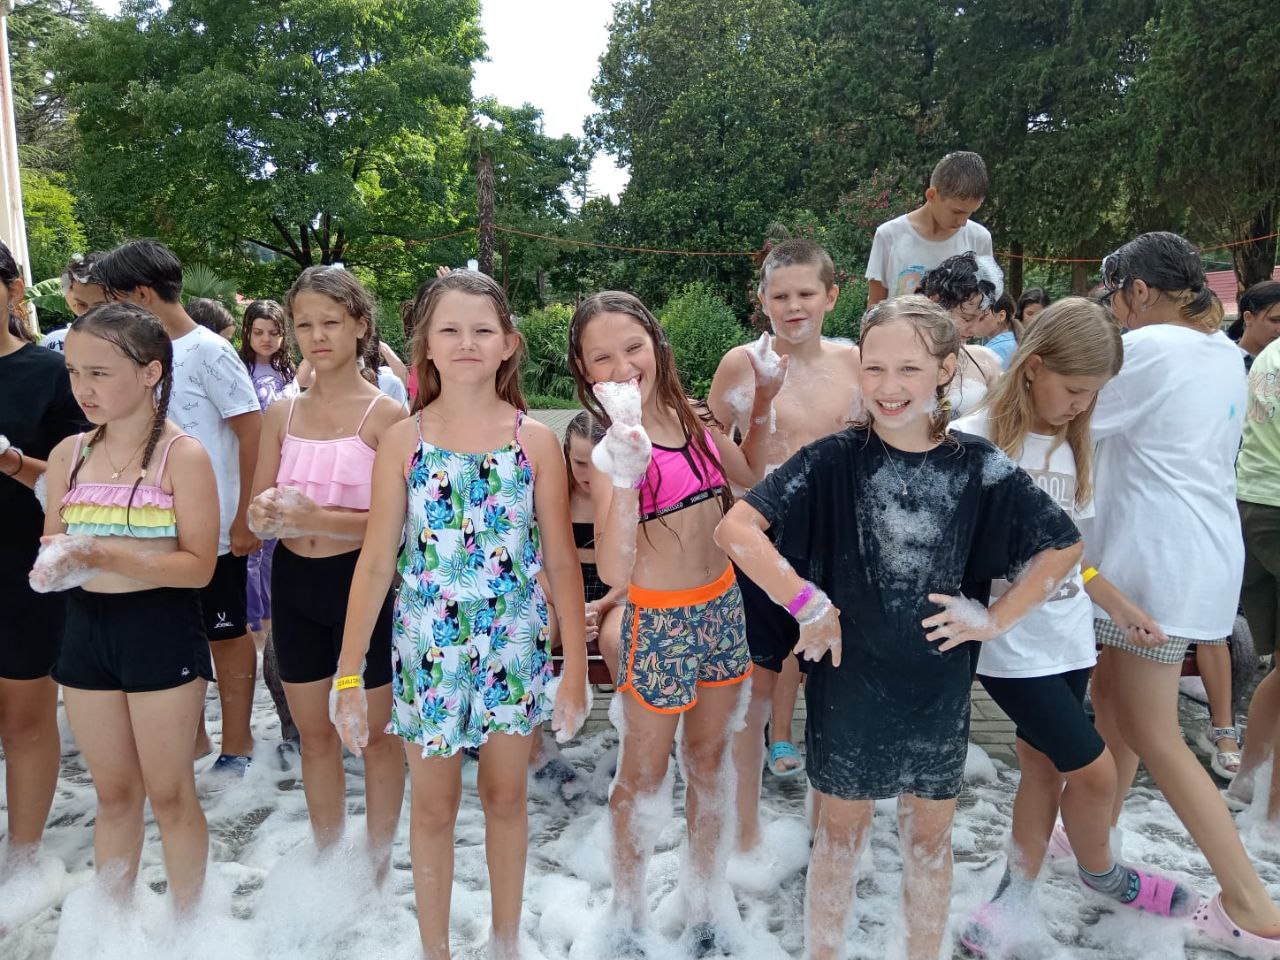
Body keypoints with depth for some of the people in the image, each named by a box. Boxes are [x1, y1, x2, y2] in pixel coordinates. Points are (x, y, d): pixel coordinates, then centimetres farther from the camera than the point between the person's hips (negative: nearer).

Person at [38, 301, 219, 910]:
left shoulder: (182, 455, -11)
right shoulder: (68, 455, 4)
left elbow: (199, 565, -15)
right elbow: (51, 550, 11)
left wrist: (103, 554, -24)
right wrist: (54, 566, -12)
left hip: (161, 628, -5)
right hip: (85, 627, 5)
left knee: (168, 794, 8)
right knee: (114, 793, 18)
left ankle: (188, 923, 28)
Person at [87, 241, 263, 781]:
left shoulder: (209, 352, -13)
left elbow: (253, 433, -14)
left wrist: (245, 520, -16)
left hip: (214, 529, -7)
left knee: (225, 634, 7)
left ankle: (237, 744, 23)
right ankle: (191, 736, 33)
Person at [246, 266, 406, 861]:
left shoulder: (384, 414, -10)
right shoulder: (281, 414, 5)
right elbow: (258, 507, 7)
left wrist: (314, 517, -26)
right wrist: (266, 514, -15)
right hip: (294, 582, 5)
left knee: (374, 734, 11)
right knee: (314, 733, 17)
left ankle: (377, 867, 31)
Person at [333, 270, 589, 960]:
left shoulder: (535, 441, -5)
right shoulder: (403, 442, -4)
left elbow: (560, 560, -3)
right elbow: (376, 563, -2)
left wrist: (575, 667, -3)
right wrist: (349, 674, -3)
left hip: (514, 642, 0)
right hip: (428, 644, 0)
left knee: (506, 797, 16)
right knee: (432, 805, 14)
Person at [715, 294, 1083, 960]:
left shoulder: (979, 468, -6)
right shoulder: (836, 459, -12)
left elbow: (1064, 545, 4)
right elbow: (735, 528, -20)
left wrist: (997, 618, -3)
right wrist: (806, 602, -22)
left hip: (938, 685, 2)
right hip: (848, 680, -2)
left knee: (929, 833, 19)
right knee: (842, 828, 16)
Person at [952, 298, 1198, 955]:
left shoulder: (1072, 446, 10)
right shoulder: (973, 441, -14)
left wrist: (1118, 604, 16)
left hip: (1067, 636, 7)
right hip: (1009, 641, -6)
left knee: (1044, 765, 12)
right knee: (1094, 768, 0)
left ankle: (1017, 894, 31)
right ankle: (1100, 873, 31)